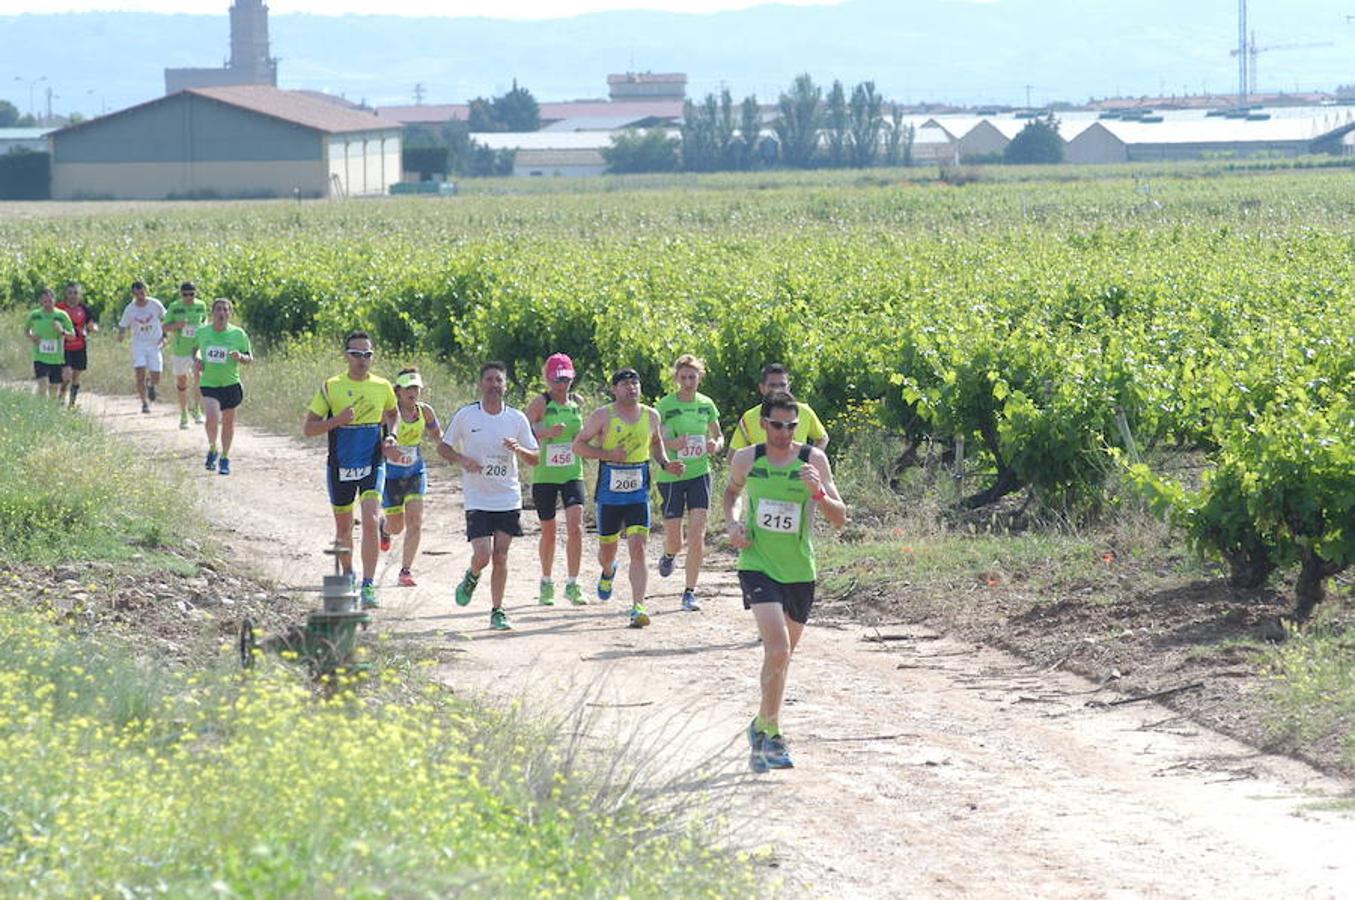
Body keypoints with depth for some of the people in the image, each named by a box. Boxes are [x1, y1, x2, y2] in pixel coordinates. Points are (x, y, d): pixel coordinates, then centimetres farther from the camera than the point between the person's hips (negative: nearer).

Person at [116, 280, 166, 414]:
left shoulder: (156, 305, -6)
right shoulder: (130, 309, -6)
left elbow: (165, 320, 10)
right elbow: (123, 326, -1)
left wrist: (164, 336, 1)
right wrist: (121, 334, -23)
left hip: (155, 344, 0)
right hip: (139, 344, 0)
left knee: (156, 378, -1)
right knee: (140, 374, -15)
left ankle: (151, 386, 36)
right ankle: (144, 403, -1)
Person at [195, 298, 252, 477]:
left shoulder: (238, 334, -4)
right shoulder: (201, 333, 1)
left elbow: (250, 358, 2)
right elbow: (194, 349, 19)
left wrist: (240, 357, -21)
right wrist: (196, 361, -2)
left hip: (231, 384, 1)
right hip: (209, 384, 0)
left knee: (228, 422, 11)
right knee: (212, 418, -19)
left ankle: (225, 458, 29)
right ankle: (212, 449, 8)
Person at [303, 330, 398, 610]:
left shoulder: (383, 387, 1)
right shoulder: (330, 387, -5)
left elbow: (392, 413, 23)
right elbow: (308, 428, -4)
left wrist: (390, 435, 2)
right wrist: (337, 420, -20)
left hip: (373, 465, 0)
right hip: (341, 468, 0)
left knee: (370, 522, -18)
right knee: (344, 528, 13)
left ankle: (369, 586, -19)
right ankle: (348, 576, 37)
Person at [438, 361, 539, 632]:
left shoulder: (517, 419, 2)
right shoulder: (465, 416, -2)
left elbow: (535, 459, 6)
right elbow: (443, 447, 7)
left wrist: (519, 449, -15)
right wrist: (461, 459, -13)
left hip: (509, 500, 2)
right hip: (477, 499, -2)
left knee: (501, 557, 0)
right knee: (483, 555, -11)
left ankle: (497, 612, 10)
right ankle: (472, 577, 24)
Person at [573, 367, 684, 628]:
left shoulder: (651, 415, 5)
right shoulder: (603, 416, -5)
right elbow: (578, 445, -3)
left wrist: (665, 463, 7)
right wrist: (608, 454, -16)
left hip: (638, 493, 1)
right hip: (609, 492, -1)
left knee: (638, 549, -14)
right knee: (607, 552, 14)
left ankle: (638, 607, -18)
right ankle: (608, 572, 51)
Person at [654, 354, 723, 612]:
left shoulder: (706, 404, 4)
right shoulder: (666, 405, -7)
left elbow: (719, 436, 17)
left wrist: (716, 445, -7)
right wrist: (670, 444, -27)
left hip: (699, 474, 2)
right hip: (671, 477, -2)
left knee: (697, 535, -10)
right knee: (674, 540, 5)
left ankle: (690, 593, -2)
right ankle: (669, 556, 44)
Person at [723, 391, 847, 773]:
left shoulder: (813, 460, -4)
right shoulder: (747, 459, -1)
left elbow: (840, 518, -7)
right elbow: (731, 491, 22)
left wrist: (818, 493, -25)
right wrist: (732, 523, 2)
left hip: (800, 571, 2)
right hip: (758, 565, -2)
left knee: (783, 654, 15)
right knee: (777, 649, -20)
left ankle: (761, 725, 37)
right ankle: (771, 735, -12)